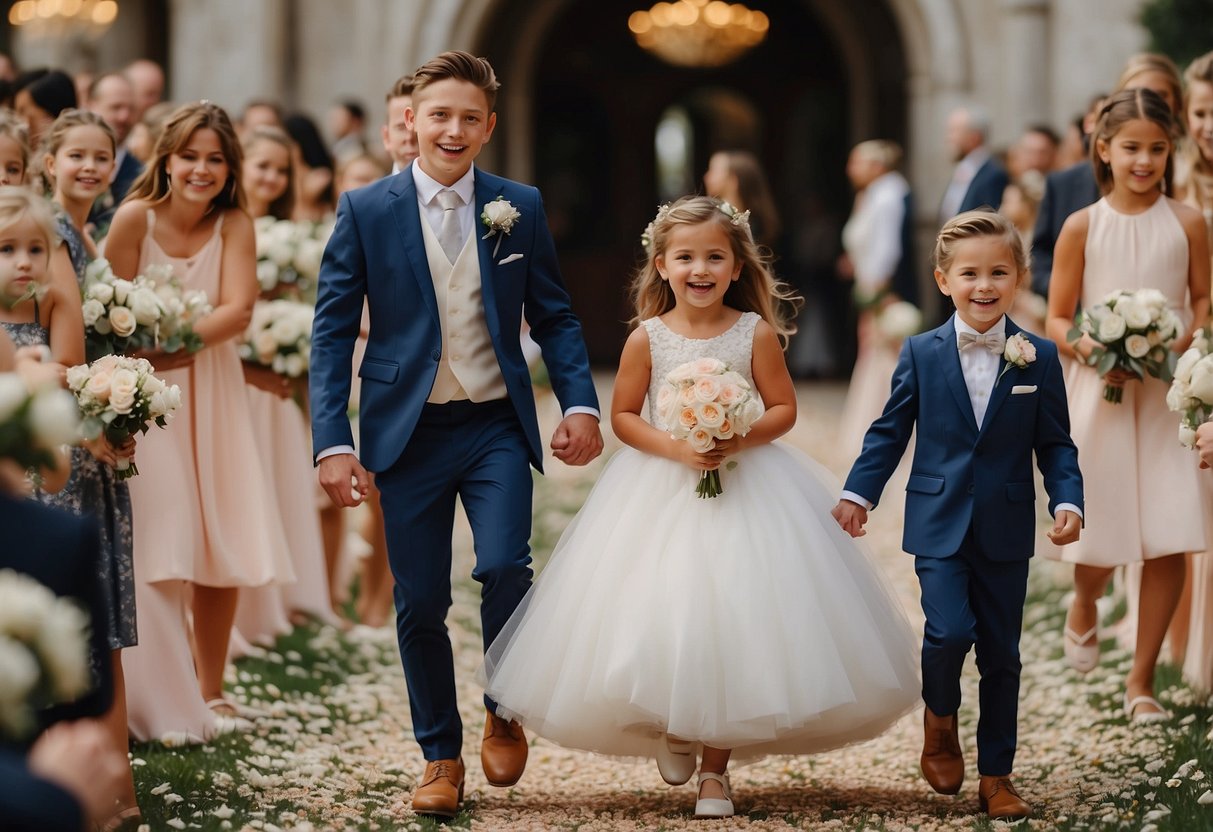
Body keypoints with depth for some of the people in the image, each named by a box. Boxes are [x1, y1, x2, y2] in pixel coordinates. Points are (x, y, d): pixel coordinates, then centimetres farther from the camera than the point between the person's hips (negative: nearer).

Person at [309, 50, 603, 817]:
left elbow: (554, 316, 9)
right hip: (410, 431, 0)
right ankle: (441, 758, 21)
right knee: (421, 604, 3)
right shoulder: (366, 210, 0)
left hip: (497, 428, 0)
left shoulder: (519, 207, 4)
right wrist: (333, 442, -9)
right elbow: (333, 331, -1)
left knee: (504, 567, -18)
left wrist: (581, 403, -7)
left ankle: (504, 714, 10)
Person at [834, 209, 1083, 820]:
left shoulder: (1039, 358, 1)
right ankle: (939, 720, 13)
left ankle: (996, 774, 18)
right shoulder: (922, 353, 0)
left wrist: (1068, 501, -10)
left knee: (1001, 653, 7)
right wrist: (858, 493, 1)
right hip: (939, 523, -1)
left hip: (1007, 531, 1)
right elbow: (890, 431, 7)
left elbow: (1055, 444, 4)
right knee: (950, 630, -17)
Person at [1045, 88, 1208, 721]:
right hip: (1099, 391, 0)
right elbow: (1058, 320, 1)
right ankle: (1084, 606, 41)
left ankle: (1141, 679, 8)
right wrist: (1094, 351, -18)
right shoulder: (1083, 228, -2)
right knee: (1099, 530, 3)